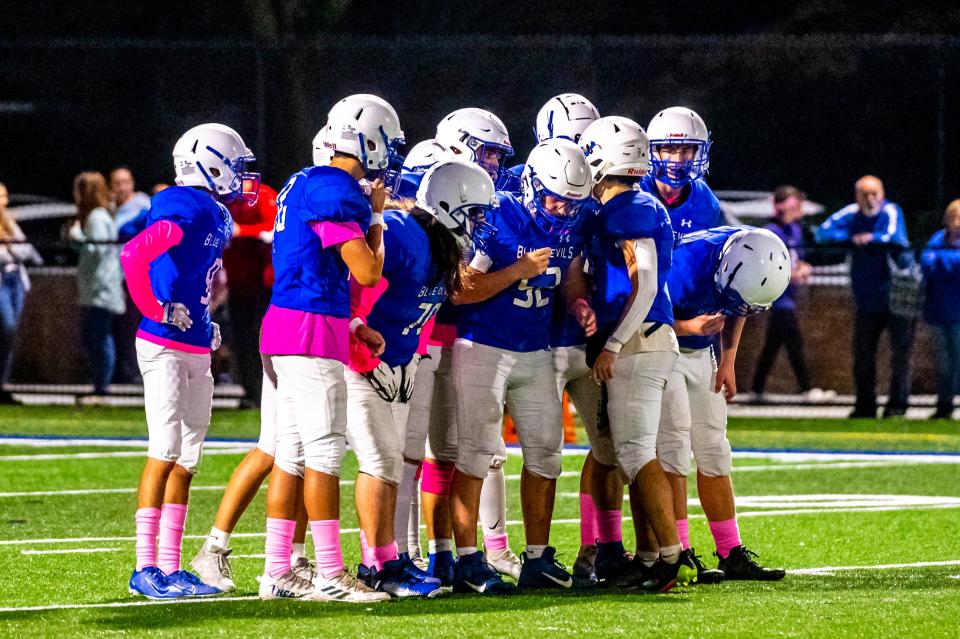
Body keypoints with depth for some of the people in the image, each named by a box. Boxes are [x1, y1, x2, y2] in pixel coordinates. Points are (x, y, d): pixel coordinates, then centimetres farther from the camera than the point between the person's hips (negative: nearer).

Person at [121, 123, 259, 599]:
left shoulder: (219, 218, 14)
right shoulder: (186, 209, -15)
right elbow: (134, 254, -28)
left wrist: (206, 327, 15)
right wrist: (157, 310, -19)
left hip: (196, 348, 9)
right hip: (165, 346, -9)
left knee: (187, 459, 9)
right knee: (165, 452, -10)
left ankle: (170, 568, 12)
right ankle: (145, 568, -8)